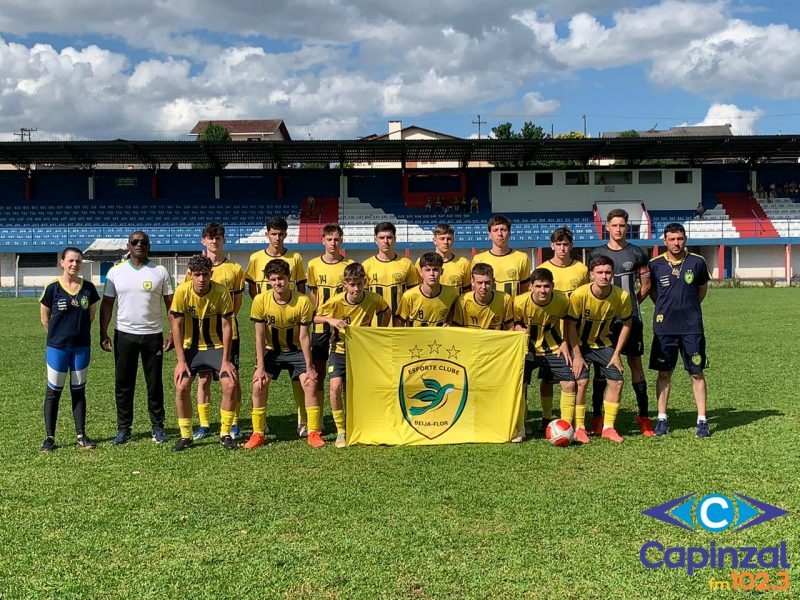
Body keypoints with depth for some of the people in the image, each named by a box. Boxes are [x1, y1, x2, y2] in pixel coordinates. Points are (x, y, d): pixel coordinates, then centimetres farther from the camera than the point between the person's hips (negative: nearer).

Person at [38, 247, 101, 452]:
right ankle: (49, 437, 13)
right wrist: (58, 334, 6)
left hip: (81, 346, 2)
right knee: (53, 391, 5)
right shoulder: (53, 288, -7)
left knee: (79, 391, 10)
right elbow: (44, 318, 2)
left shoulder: (88, 288, -1)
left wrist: (79, 332, 9)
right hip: (57, 347, -2)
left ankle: (81, 435, 17)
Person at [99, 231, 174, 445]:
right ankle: (124, 429, 16)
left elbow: (171, 304, 1)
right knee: (123, 384, 6)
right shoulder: (116, 272, 4)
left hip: (153, 335, -1)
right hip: (124, 334, 1)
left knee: (155, 383, 6)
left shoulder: (160, 272, 1)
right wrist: (103, 334, -2)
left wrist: (172, 333, -7)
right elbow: (107, 304, 5)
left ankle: (158, 427, 17)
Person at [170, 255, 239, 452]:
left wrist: (226, 360, -14)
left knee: (230, 385, -15)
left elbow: (226, 326, -11)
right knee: (181, 387, -12)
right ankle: (186, 436, 7)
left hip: (216, 346, -1)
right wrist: (181, 360, -13)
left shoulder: (222, 292, -18)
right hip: (190, 347, 1)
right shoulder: (182, 291, -17)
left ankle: (225, 434, 3)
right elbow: (176, 326, -10)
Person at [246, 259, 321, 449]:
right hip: (271, 350, 1)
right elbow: (260, 336, -14)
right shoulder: (261, 300, -19)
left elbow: (304, 336, -16)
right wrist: (260, 367, -16)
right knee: (258, 384, -15)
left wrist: (309, 367, -15)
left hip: (296, 350, -1)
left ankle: (313, 433, -3)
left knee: (309, 383, -16)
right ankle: (257, 433, 0)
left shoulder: (303, 301, -22)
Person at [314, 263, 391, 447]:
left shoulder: (373, 299, -14)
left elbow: (386, 312, 8)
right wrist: (330, 320, -26)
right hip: (340, 350, -1)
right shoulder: (336, 301, -18)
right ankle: (341, 431, -6)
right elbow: (314, 318, -6)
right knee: (336, 387, -20)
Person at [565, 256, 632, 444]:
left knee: (617, 381, -4)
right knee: (582, 381, -16)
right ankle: (579, 428, 0)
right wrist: (577, 356, -16)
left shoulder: (622, 296, -18)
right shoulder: (579, 294, -26)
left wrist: (616, 354, -5)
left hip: (603, 344, 3)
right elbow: (571, 325, -16)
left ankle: (608, 427, 11)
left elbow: (626, 324, -3)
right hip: (580, 344, -3)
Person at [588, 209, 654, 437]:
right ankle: (597, 417, 10)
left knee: (635, 362, 2)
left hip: (631, 318, 0)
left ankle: (643, 416, 10)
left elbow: (646, 286, 10)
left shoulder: (637, 254, 5)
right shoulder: (596, 254, 6)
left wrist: (630, 304, 8)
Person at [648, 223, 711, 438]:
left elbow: (702, 289, 14)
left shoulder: (697, 262, -1)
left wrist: (689, 307, 12)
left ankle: (702, 420, 9)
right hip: (664, 327, 1)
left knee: (696, 373, 2)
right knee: (664, 373, 6)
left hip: (692, 327, 0)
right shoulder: (655, 264, -1)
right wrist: (667, 308, 9)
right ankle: (662, 418, 15)